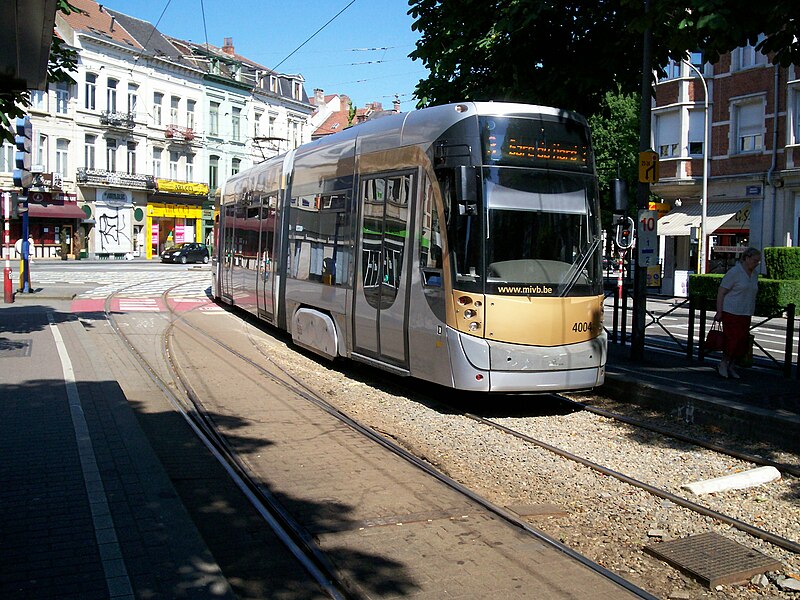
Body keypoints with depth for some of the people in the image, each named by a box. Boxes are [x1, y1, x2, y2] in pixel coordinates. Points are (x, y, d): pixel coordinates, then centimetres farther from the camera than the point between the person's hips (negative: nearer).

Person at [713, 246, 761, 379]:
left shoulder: (754, 274, 12)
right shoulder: (734, 272, -11)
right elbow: (721, 292, -11)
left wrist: (750, 312, 18)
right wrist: (719, 312, -15)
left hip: (745, 314, 7)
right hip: (731, 313, -7)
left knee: (742, 341, 4)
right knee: (732, 339, -10)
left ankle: (731, 367, 16)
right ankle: (723, 364, 10)